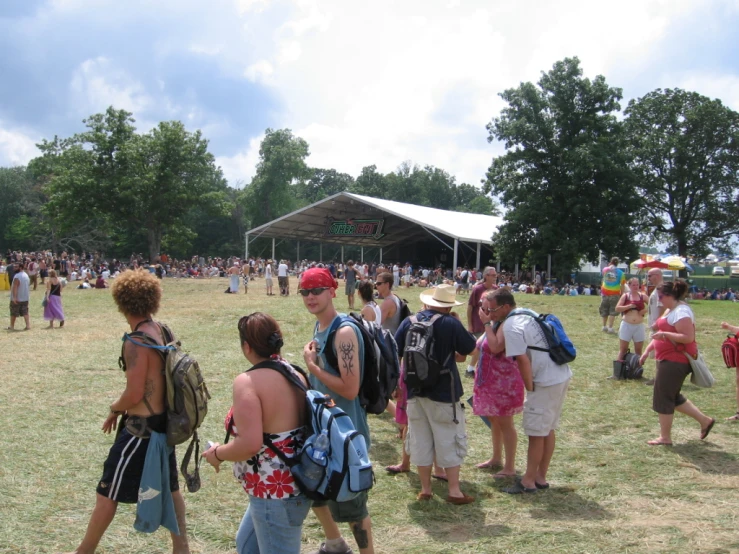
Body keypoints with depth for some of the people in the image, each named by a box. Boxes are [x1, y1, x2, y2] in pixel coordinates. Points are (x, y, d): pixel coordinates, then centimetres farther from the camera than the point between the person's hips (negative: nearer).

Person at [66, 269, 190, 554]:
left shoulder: (136, 341, -22)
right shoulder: (163, 332, 2)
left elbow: (134, 394, -21)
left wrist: (114, 410, -1)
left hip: (141, 426, -8)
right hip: (164, 419, 8)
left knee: (107, 492, 8)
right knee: (169, 486, 21)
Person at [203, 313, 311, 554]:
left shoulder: (248, 381, -22)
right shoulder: (296, 374, 2)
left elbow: (250, 444, -29)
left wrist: (217, 453, -11)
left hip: (276, 492, -9)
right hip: (299, 483, 9)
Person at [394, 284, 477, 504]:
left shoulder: (409, 321, -1)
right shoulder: (451, 323, -14)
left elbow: (395, 350, 4)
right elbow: (469, 348, -2)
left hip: (415, 390, 4)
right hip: (443, 392, -4)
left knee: (420, 441, 12)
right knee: (449, 441, 6)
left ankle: (425, 489, 19)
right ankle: (454, 491, 8)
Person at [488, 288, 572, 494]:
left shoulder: (511, 326, -15)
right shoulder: (529, 314, 13)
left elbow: (522, 360, -22)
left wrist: (530, 388, -12)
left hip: (546, 382, -10)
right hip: (561, 375, 10)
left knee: (535, 432, 1)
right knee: (547, 429, 17)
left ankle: (529, 481, 12)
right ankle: (541, 477, 26)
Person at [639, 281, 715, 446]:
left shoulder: (681, 312, -18)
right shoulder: (670, 310, 14)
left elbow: (688, 337, -26)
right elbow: (661, 333, 21)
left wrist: (664, 334, -25)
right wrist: (647, 351, 16)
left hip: (675, 362, -11)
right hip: (668, 360, 11)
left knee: (663, 398, -1)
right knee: (673, 397, 18)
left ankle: (665, 438, 10)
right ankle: (705, 420, 26)